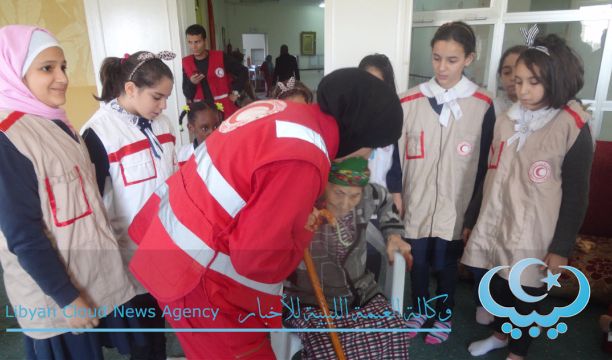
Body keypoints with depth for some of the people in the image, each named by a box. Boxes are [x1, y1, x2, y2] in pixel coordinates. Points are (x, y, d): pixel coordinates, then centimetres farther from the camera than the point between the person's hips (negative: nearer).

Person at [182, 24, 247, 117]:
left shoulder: (221, 58, -5)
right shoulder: (186, 63, 4)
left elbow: (243, 72, 4)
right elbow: (187, 94, 6)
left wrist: (236, 92, -3)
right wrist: (191, 83, -14)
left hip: (225, 110, -2)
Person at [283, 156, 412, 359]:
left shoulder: (367, 196, -4)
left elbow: (386, 202, 20)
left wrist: (394, 235, 9)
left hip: (359, 291, 5)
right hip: (308, 299, -4)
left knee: (393, 332, -18)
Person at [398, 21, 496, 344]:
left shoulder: (482, 105, -7)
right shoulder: (409, 102, -5)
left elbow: (484, 163, -1)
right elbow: (396, 154, -1)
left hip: (456, 205, -1)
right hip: (417, 202, 1)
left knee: (446, 263, 14)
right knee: (417, 260, 15)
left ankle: (445, 315, 39)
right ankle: (419, 310, 41)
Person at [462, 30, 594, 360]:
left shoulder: (573, 127, -11)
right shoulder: (507, 120, 2)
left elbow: (576, 194, -9)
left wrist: (561, 247, -9)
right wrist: (472, 219, 11)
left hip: (536, 235, -4)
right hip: (496, 227, 4)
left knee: (526, 296, 12)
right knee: (498, 287, 18)